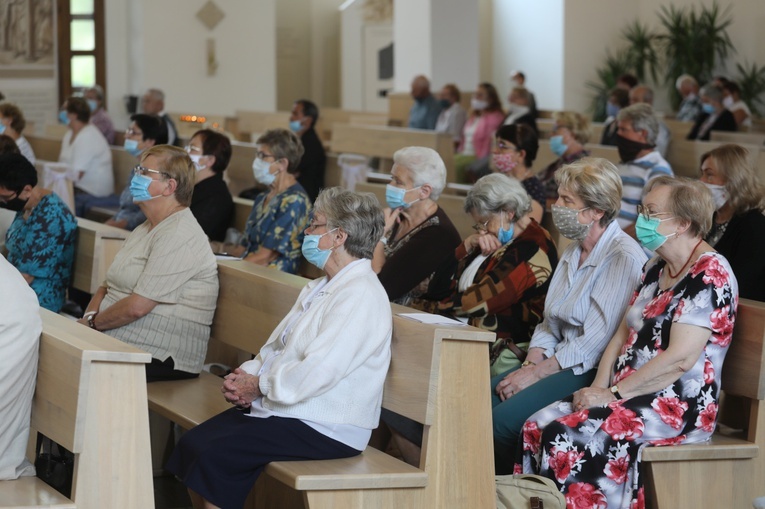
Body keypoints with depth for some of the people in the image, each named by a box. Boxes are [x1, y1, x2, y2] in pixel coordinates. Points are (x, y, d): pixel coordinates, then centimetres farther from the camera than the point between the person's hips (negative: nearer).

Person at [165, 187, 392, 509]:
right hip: (284, 409, 10)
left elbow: (316, 373, -25)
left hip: (326, 430, -10)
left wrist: (258, 386, -12)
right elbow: (277, 347, 19)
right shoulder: (319, 288, 17)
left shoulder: (361, 296, -17)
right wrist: (244, 376, -1)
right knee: (192, 443, -5)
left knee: (218, 454, -22)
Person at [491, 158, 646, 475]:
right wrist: (531, 363, -2)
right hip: (558, 362, 9)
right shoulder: (574, 252, 17)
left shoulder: (624, 258, -13)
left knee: (504, 418, -26)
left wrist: (536, 373, -17)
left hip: (593, 374, -9)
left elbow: (595, 341, -19)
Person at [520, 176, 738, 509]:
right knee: (536, 427, -11)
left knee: (563, 439, -25)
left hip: (678, 408, -9)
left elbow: (680, 358, -21)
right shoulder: (656, 269, 15)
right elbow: (623, 335, 16)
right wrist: (599, 388, -1)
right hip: (630, 396, 9)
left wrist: (613, 394, -16)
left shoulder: (710, 273, -14)